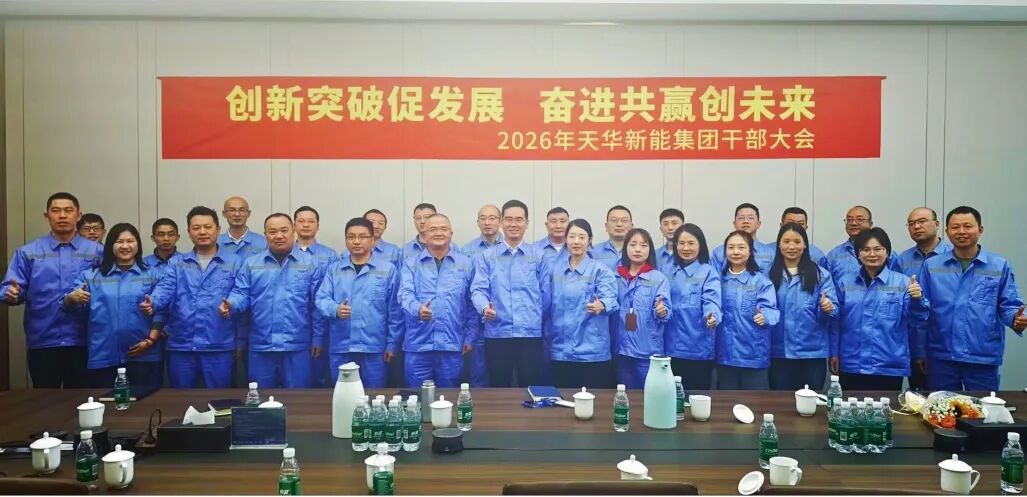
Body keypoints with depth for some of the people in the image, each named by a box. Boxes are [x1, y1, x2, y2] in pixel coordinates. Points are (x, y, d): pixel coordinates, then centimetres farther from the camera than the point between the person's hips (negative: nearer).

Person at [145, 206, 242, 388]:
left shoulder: (235, 262, 3)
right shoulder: (176, 263, 11)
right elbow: (165, 289, -4)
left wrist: (240, 341, -2)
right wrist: (152, 303, -27)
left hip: (219, 347, -2)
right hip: (180, 346, 2)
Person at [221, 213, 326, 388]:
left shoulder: (311, 264, 2)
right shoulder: (251, 264, 7)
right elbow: (241, 294, 4)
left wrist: (317, 338, -1)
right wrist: (230, 305, -19)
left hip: (297, 346, -2)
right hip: (260, 346, 2)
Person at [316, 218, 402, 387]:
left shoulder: (388, 269, 2)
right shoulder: (334, 269, 9)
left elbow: (395, 310, 1)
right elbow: (321, 298, 2)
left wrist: (392, 343, -1)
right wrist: (336, 309, -20)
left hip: (373, 347, -2)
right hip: (340, 348, 2)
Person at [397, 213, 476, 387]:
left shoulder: (465, 264, 7)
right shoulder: (410, 264, 6)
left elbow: (472, 304, 8)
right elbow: (405, 294, -8)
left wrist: (470, 337, 4)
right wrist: (418, 309, -29)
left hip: (452, 345, 0)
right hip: (417, 345, 0)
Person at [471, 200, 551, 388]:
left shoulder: (538, 255, 7)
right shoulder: (487, 256, 7)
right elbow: (478, 289, -2)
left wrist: (540, 320, -2)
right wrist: (484, 307, -22)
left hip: (531, 334, 0)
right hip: (497, 334, 0)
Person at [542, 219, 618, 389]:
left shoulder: (600, 270, -2)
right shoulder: (555, 268, 10)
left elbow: (610, 297, -17)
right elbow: (546, 302, 14)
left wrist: (601, 306, -40)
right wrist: (546, 338, 11)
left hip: (592, 352, -3)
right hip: (560, 351, 4)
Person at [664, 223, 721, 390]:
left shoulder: (708, 272, -3)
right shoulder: (669, 273, 12)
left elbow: (711, 300, -17)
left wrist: (712, 316, -37)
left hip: (698, 348, -4)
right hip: (672, 347, 4)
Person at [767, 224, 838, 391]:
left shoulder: (821, 274, 0)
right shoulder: (770, 274, 4)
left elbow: (832, 311, -3)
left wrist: (828, 309, -23)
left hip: (813, 353, -1)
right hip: (779, 353, 1)